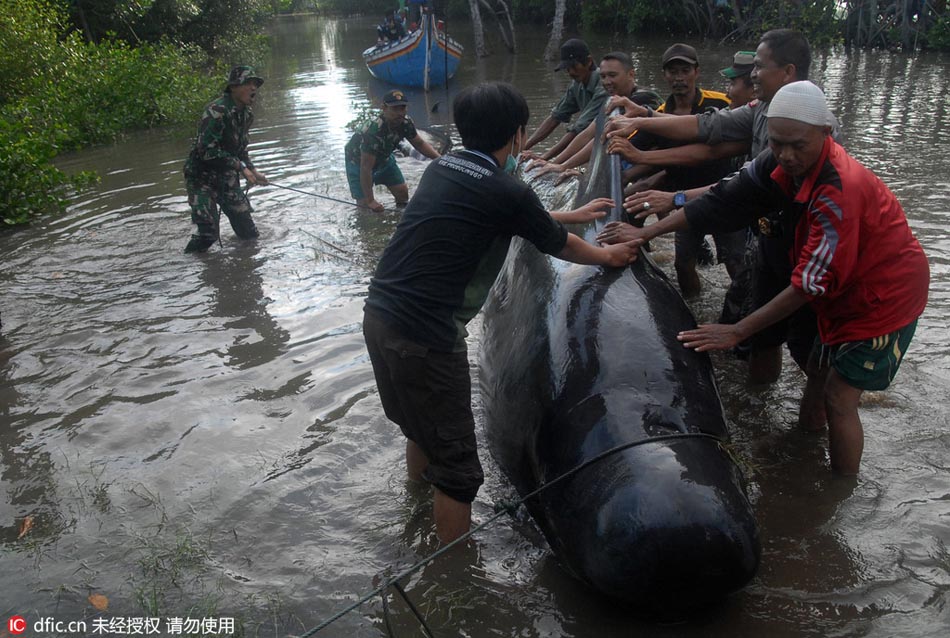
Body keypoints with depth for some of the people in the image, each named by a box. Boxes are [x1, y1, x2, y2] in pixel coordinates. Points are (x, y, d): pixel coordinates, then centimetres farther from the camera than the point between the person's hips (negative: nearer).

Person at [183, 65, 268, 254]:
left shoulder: (246, 114, 5)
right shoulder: (217, 111, -23)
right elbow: (207, 150, -26)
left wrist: (253, 172, 3)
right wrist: (241, 167, -24)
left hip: (227, 178, 8)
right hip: (203, 176, -8)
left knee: (249, 233, 7)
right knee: (207, 233, -15)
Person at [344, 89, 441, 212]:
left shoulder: (406, 122, -22)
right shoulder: (373, 130, -41)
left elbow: (420, 144, -3)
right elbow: (366, 167, -38)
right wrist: (370, 201, -36)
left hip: (383, 157, 6)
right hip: (358, 161, -6)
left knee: (402, 192, 0)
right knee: (364, 203, -13)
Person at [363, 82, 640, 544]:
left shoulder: (441, 169, 11)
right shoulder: (507, 192, -11)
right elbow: (560, 246, 6)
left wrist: (570, 214, 37)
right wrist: (609, 256, 27)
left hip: (378, 315, 8)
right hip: (426, 337, -8)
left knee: (421, 426, 30)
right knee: (457, 464, 5)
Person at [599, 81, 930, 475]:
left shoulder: (840, 191, -35)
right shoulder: (782, 164, -12)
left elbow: (810, 284, -33)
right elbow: (726, 199, -8)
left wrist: (738, 332, -30)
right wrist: (647, 233, -11)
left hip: (885, 295, -8)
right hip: (847, 288, 8)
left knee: (838, 400, -5)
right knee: (819, 372, 19)